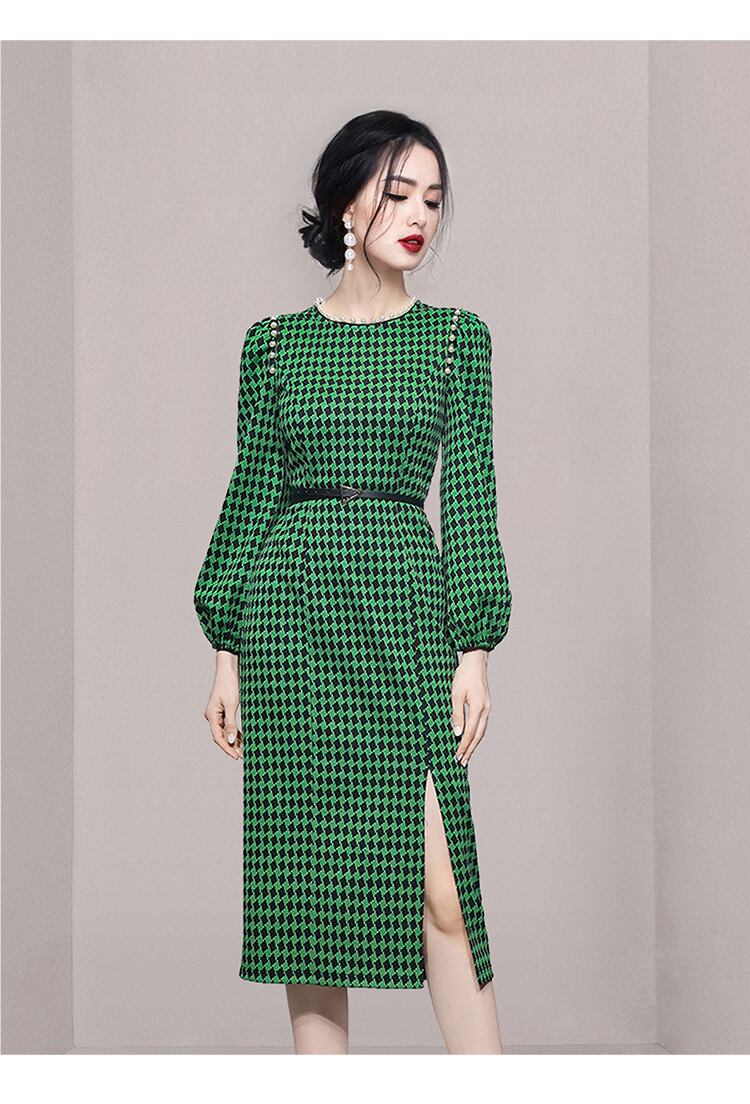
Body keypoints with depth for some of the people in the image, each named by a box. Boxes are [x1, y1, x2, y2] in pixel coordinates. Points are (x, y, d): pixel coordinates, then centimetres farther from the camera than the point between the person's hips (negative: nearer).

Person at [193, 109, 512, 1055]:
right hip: (290, 600, 1)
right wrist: (229, 653, 4)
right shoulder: (275, 342, 8)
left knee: (437, 876, -9)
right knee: (304, 871, 4)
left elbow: (470, 494, 4)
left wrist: (475, 649, -3)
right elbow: (252, 491, 9)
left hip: (403, 600, -1)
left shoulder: (456, 337, 7)